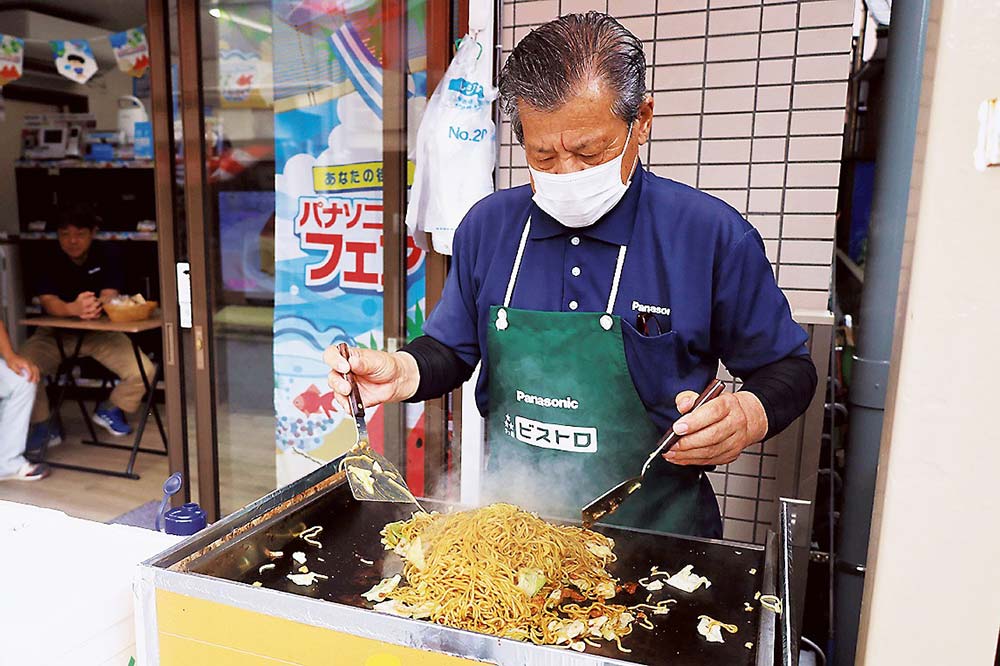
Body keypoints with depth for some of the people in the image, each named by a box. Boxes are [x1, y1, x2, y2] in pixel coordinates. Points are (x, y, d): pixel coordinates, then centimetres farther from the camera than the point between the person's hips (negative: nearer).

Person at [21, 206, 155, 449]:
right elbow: (49, 302, -22)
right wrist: (74, 308, -47)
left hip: (99, 331, 0)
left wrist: (96, 306, -44)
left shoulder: (107, 257, -7)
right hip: (55, 333, 0)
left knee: (143, 372, -19)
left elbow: (109, 296, -18)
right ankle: (43, 426, 2)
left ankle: (109, 410, 14)